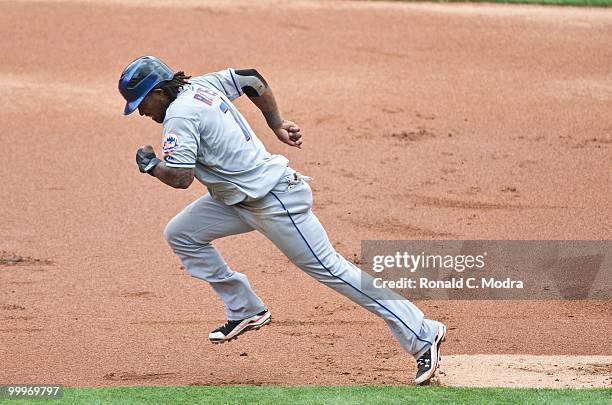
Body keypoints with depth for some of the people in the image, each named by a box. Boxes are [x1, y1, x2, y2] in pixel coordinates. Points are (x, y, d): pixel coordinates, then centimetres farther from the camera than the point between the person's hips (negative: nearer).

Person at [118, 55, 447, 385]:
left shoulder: (180, 114, -18)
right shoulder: (201, 85, 9)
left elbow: (181, 177, -26)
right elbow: (252, 79, 21)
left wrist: (152, 166, -6)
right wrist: (276, 123, 23)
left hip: (275, 202, -10)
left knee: (329, 268, -7)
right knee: (180, 234, 9)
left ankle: (423, 335, -5)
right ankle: (244, 310, 16)